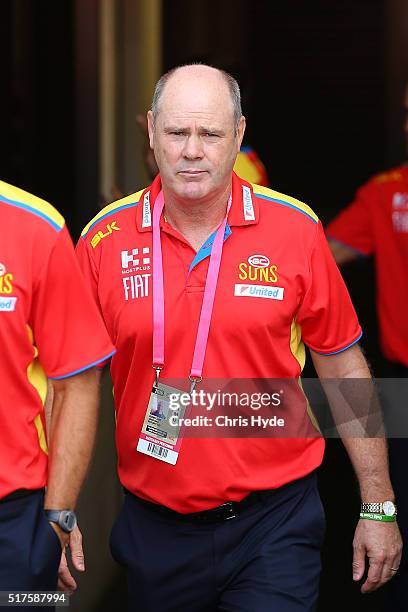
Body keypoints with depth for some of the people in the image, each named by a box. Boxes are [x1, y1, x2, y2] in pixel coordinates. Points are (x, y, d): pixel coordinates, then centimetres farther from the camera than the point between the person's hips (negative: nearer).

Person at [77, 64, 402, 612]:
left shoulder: (295, 229, -4)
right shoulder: (104, 239, -2)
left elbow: (343, 368, 2)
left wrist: (379, 505, 2)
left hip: (274, 523, -2)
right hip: (154, 528, 2)